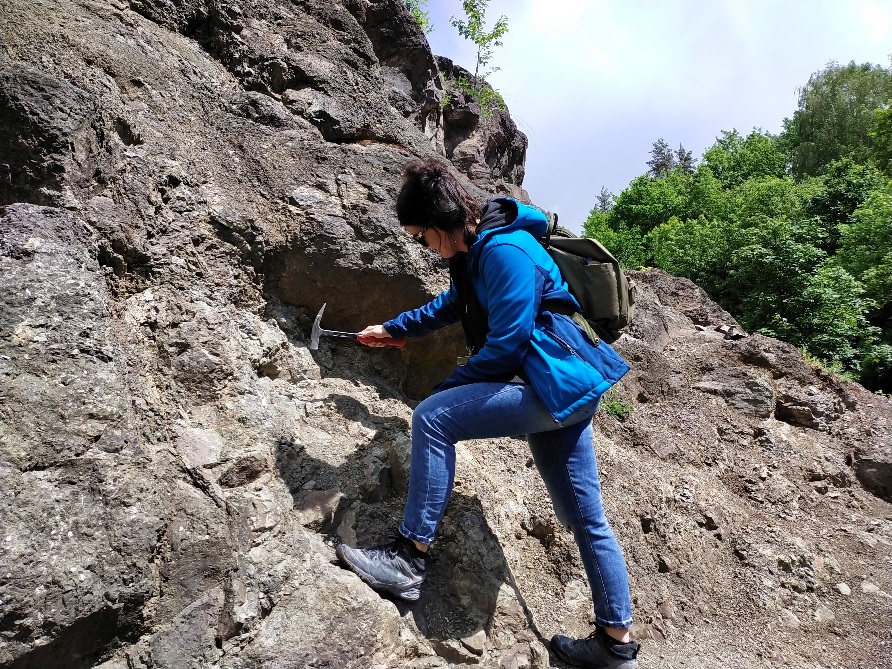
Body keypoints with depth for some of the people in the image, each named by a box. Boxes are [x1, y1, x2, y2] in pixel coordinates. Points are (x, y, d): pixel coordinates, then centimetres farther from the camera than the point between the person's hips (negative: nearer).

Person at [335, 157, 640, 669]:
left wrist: (449, 386, -7)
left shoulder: (504, 251, -17)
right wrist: (393, 328, 36)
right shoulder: (477, 250, 14)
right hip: (562, 392, 10)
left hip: (557, 384, -10)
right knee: (586, 518, 14)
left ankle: (411, 558, -10)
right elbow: (452, 305, 30)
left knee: (432, 418, -17)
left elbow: (506, 344, -19)